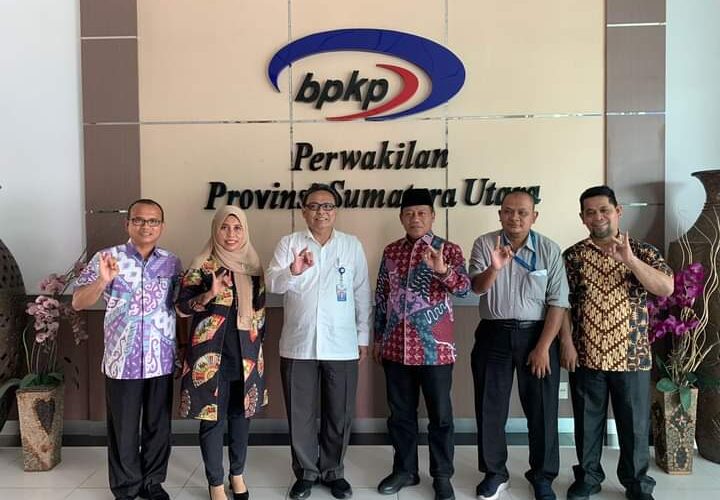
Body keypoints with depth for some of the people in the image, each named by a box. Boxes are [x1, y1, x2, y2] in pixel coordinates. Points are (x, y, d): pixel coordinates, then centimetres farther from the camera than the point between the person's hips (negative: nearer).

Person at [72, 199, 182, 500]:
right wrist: (102, 280, -27)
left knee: (159, 426, 13)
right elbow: (78, 303, -9)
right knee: (123, 429, 10)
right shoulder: (107, 258, -4)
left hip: (162, 361, 3)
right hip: (122, 361, -2)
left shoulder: (172, 263, 4)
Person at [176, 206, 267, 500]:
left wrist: (257, 343, 13)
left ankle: (237, 474, 33)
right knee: (212, 418, 4)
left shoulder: (253, 265, 7)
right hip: (212, 355, -4)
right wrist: (210, 294, -24)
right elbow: (182, 307, -9)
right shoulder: (202, 267, -5)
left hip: (246, 356, 4)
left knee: (241, 414, 14)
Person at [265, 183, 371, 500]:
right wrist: (293, 271, -30)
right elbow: (271, 283, -10)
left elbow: (362, 294, 7)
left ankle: (333, 471, 30)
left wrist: (363, 335, 6)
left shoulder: (352, 245, 4)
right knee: (300, 414, 10)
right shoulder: (289, 243, 2)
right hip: (298, 346, 0)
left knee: (339, 414, 10)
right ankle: (305, 473, 28)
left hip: (341, 347, 1)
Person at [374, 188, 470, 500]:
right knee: (400, 412, 14)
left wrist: (442, 269, -35)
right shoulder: (391, 251, 8)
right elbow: (381, 296, 12)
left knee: (440, 414, 8)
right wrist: (378, 337, 11)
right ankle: (404, 470, 30)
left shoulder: (448, 250, -3)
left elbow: (464, 288, -17)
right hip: (396, 347, 4)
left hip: (434, 347, -3)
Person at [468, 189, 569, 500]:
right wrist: (493, 268, -35)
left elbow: (558, 302, -5)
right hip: (493, 335, 1)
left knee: (542, 409, 8)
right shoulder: (484, 244, -2)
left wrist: (543, 347, -10)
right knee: (490, 408, 9)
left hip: (536, 335, 0)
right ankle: (495, 473, 27)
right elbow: (477, 288, -13)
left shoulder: (549, 250, -3)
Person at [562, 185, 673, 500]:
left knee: (634, 424, 11)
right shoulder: (572, 256, 1)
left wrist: (629, 259, -26)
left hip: (632, 356, 0)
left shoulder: (643, 252, 0)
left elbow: (666, 289, -15)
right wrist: (566, 343, -6)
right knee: (587, 423, 12)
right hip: (586, 357, 1)